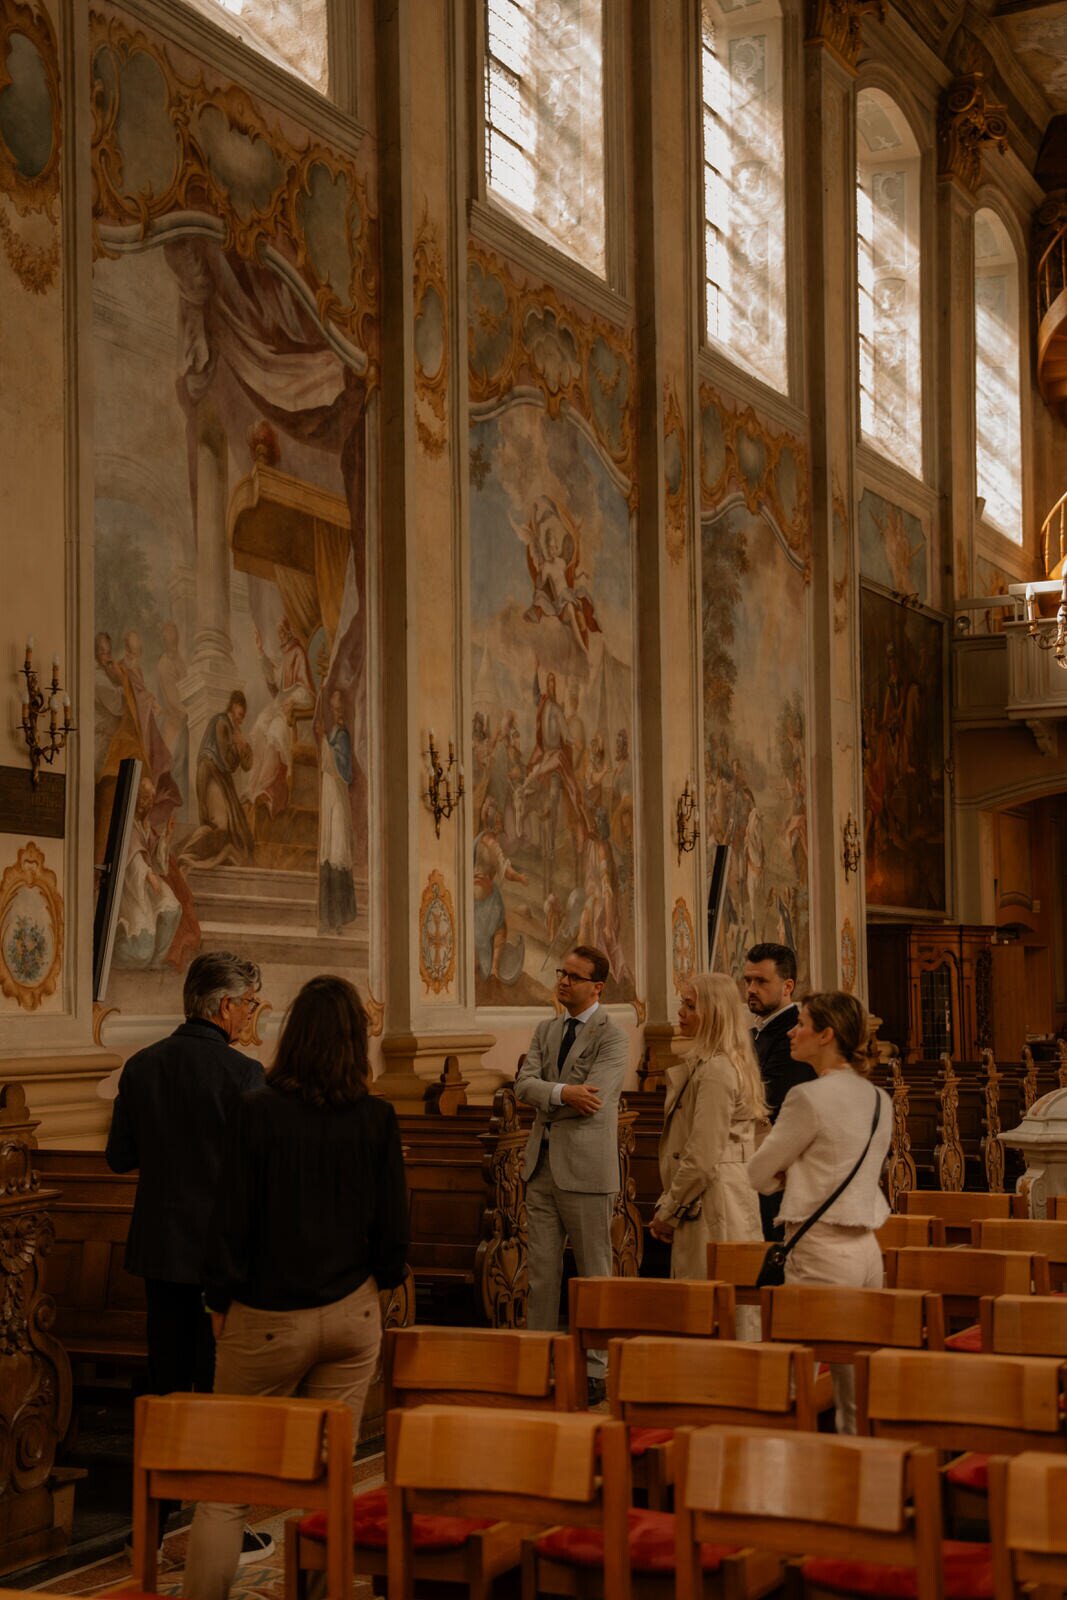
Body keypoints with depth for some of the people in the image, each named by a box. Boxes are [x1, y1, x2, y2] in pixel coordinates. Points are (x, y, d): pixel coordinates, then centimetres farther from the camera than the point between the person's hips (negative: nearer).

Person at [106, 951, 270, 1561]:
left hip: (160, 1247, 5)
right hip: (221, 1252, -5)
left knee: (165, 1379, 16)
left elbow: (120, 1157, 8)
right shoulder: (242, 1074, -17)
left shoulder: (142, 1066, 1)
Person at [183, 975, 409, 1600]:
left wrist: (222, 1300, 6)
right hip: (351, 1313, 2)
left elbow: (234, 1216, -7)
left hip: (269, 1318, -2)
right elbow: (394, 1222, -1)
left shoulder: (260, 1111, -12)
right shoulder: (378, 1117, -6)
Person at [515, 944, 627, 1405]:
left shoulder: (612, 1037, -8)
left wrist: (545, 1100, -6)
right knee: (542, 1271, 9)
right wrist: (562, 1093, -17)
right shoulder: (545, 1031, 14)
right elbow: (524, 1085, 0)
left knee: (594, 1274, 3)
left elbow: (593, 1100, -19)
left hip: (585, 1167, -6)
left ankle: (595, 1371, 10)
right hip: (542, 1165, 6)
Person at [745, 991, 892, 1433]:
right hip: (867, 1248, 8)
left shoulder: (809, 1097, -14)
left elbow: (759, 1175, -5)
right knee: (856, 1375, 11)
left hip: (821, 1251, -8)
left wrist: (782, 1174, 12)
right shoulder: (879, 1099, 10)